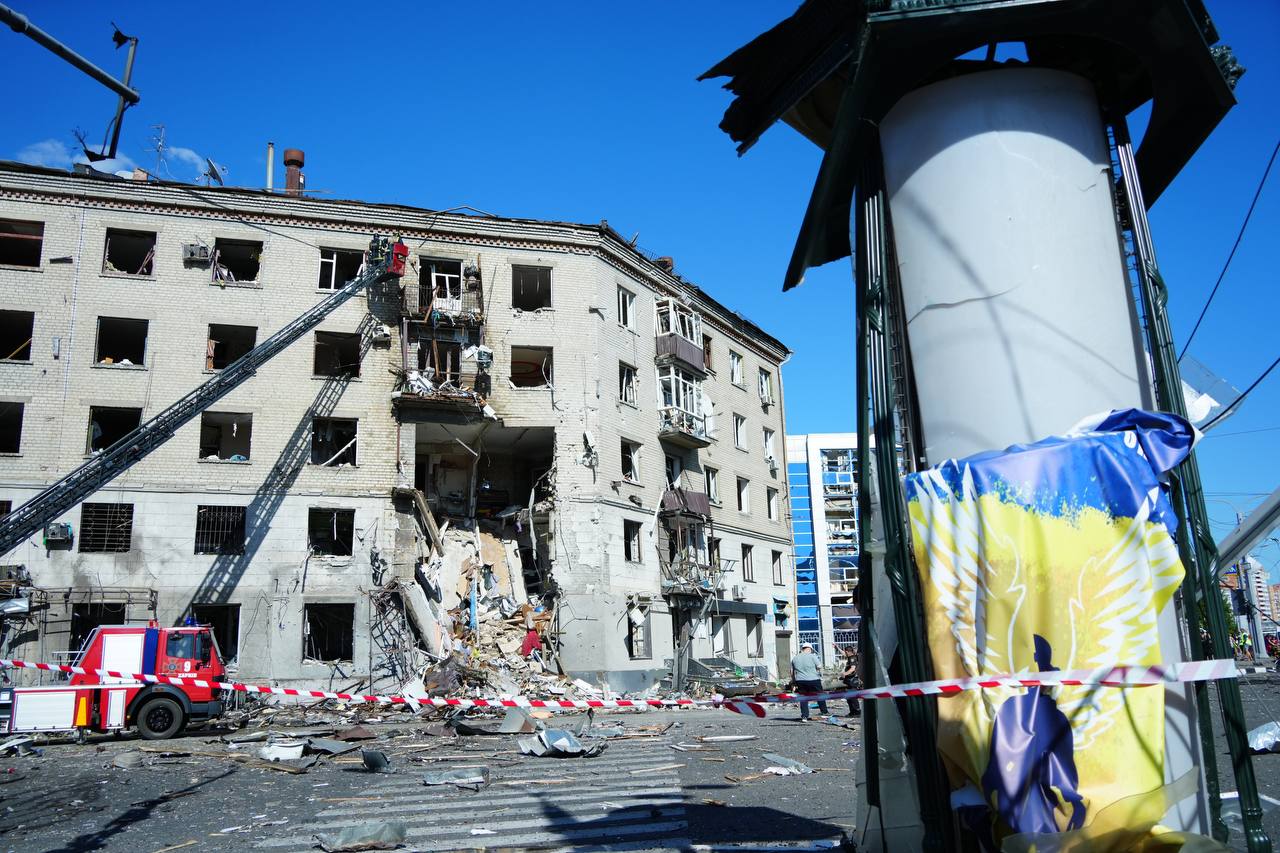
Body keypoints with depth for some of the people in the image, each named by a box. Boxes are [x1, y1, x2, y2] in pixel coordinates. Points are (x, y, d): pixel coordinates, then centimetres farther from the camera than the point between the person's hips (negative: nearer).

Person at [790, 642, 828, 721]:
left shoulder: (795, 658, 10)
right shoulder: (812, 656, -5)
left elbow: (792, 672, 13)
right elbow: (819, 666, -6)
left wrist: (793, 681, 19)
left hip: (800, 681, 3)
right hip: (813, 680, -3)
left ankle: (804, 716, 1)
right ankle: (824, 712, 24)